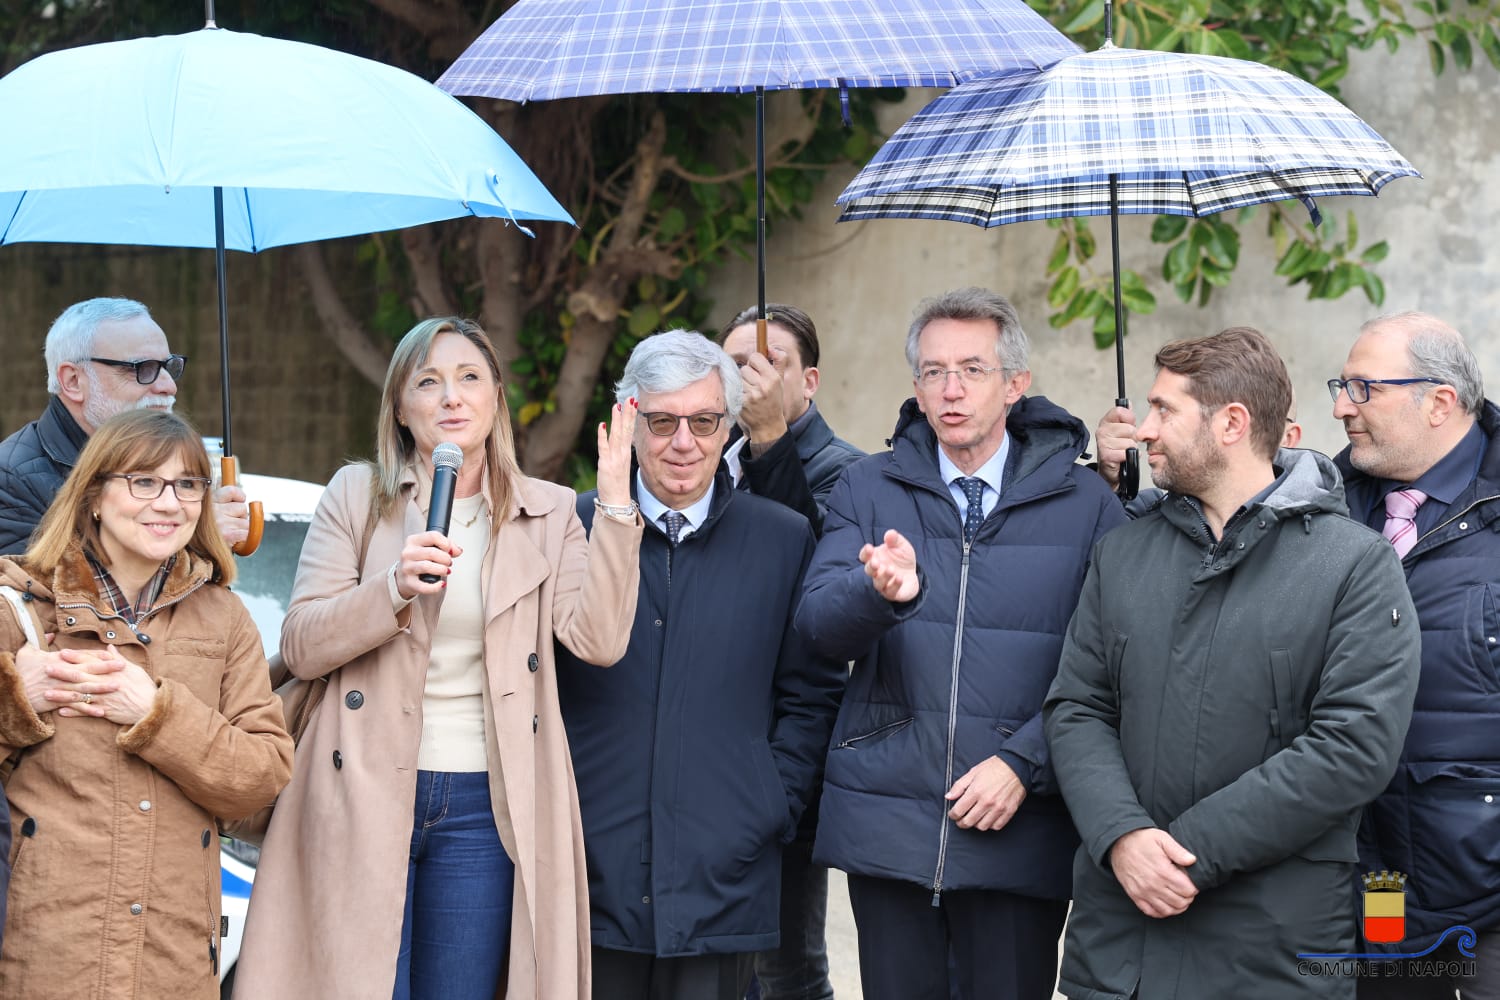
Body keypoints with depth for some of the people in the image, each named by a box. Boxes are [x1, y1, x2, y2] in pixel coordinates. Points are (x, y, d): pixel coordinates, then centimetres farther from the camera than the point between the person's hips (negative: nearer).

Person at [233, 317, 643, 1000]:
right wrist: (393, 588, -19)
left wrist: (615, 505, -13)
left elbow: (597, 640, -8)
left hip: (482, 807, 2)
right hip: (365, 795, -1)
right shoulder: (357, 496, 4)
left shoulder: (548, 514, 7)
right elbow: (300, 647, -3)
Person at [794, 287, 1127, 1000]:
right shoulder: (869, 490, 7)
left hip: (1019, 831, -1)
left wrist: (1024, 763, -14)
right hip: (886, 826, 2)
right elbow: (817, 622, -6)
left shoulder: (1083, 502, 2)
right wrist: (884, 592, -27)